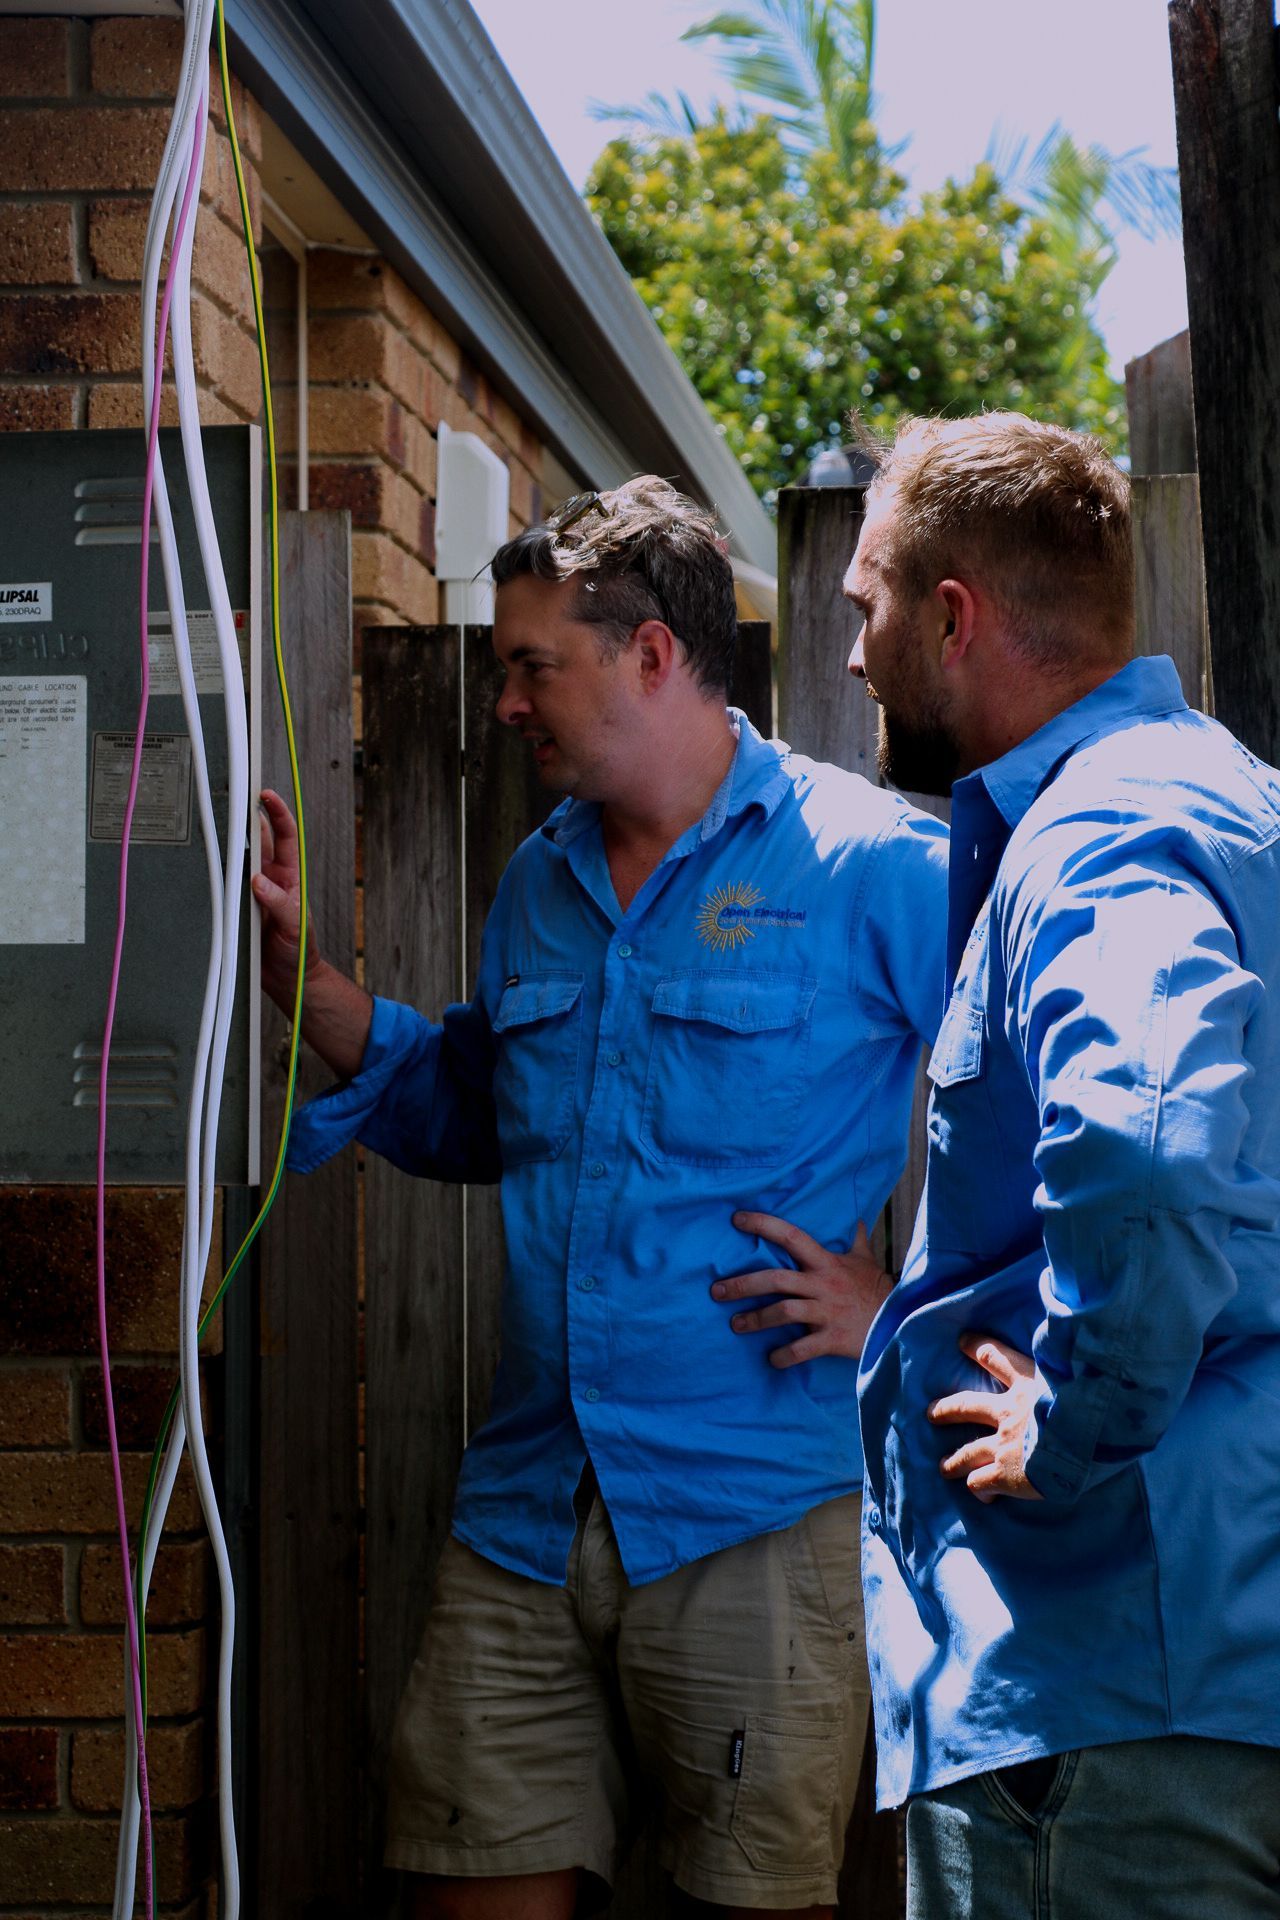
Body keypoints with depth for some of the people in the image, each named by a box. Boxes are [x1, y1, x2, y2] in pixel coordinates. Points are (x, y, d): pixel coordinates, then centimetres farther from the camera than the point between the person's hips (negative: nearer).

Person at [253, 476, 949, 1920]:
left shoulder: (869, 866, -7)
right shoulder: (541, 884, 15)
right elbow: (471, 1120, 26)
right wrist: (290, 954, 16)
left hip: (758, 1513, -6)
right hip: (529, 1512, 6)